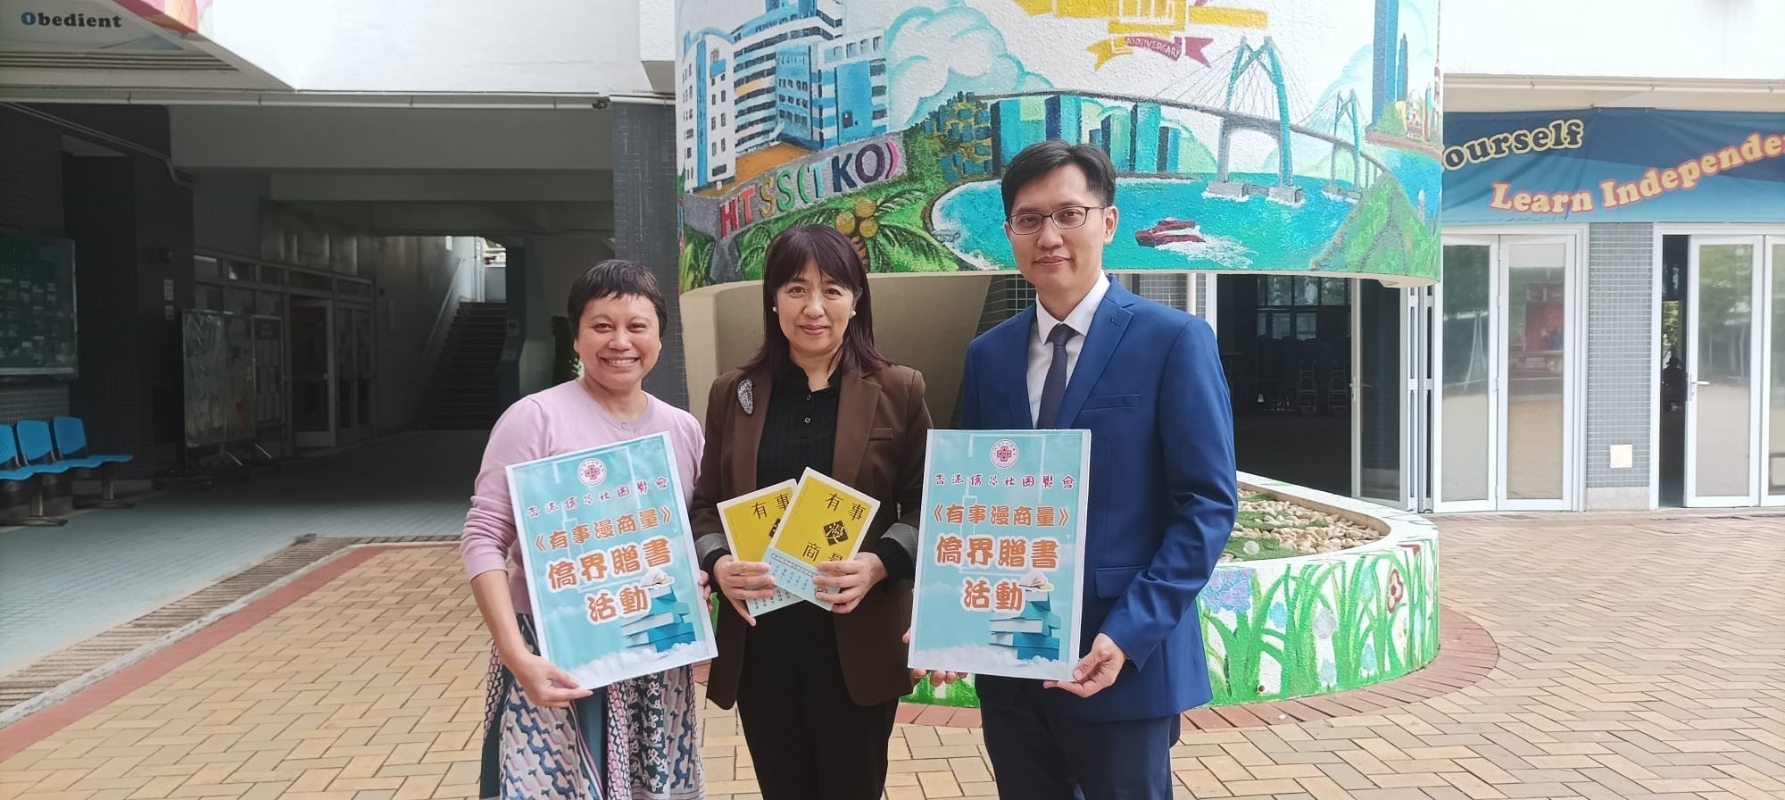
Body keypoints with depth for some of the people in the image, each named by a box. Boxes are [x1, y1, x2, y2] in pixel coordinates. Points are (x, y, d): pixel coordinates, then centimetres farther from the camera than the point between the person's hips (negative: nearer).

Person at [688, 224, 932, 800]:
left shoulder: (898, 391, 0)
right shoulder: (733, 394, 6)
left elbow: (925, 506, 0)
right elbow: (706, 505, 8)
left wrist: (880, 563, -18)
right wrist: (718, 563, -12)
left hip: (857, 642, -2)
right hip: (759, 642, 2)